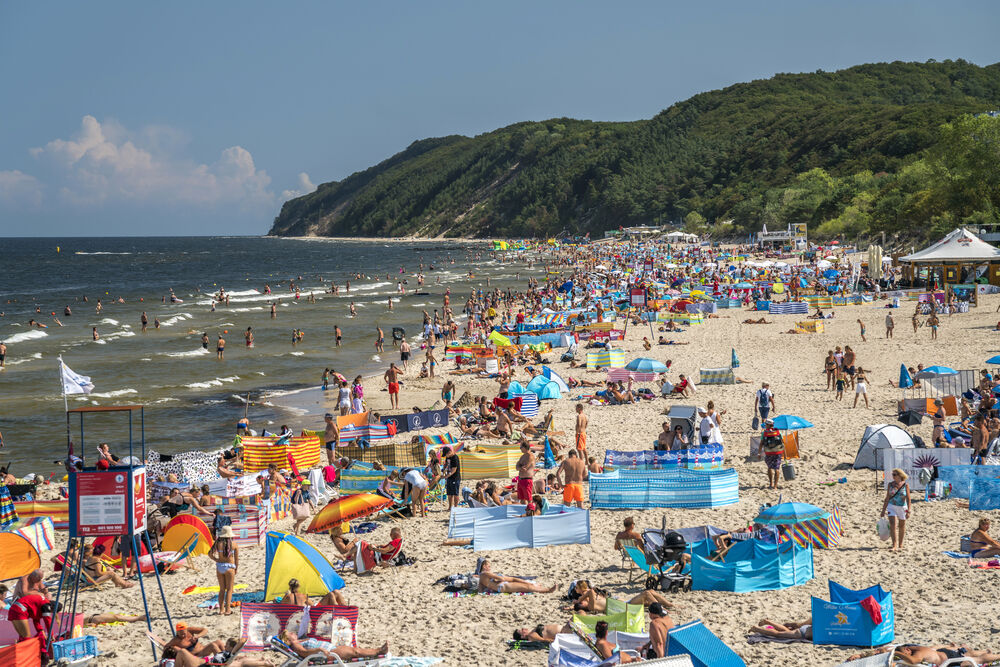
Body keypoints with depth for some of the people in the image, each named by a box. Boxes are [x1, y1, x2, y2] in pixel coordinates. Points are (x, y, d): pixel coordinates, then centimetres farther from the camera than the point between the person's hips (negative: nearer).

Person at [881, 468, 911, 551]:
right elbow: (887, 498, 5)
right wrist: (883, 510, 5)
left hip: (902, 508, 0)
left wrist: (908, 511, -12)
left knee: (901, 526, 13)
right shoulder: (890, 485, 0)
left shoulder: (905, 485, -5)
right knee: (893, 525, -15)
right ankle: (895, 546, -17)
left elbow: (908, 499, -5)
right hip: (892, 507, 0)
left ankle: (900, 544, 31)